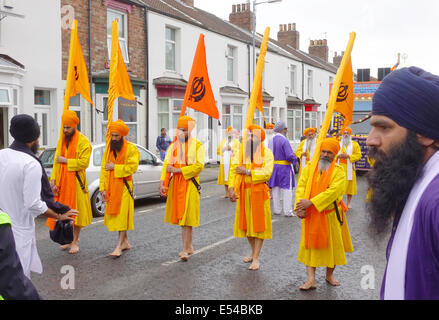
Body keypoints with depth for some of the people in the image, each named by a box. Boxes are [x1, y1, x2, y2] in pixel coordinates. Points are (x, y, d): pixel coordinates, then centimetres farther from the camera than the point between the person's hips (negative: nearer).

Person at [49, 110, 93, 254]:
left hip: (76, 182, -6)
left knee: (75, 211, 1)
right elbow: (56, 161, 13)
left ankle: (75, 241, 11)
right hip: (62, 182, 6)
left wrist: (65, 160, -14)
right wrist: (53, 180, 4)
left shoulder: (83, 141, -7)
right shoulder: (62, 140, 14)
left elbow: (84, 162, -16)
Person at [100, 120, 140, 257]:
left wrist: (115, 167, -14)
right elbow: (104, 168, 9)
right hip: (111, 187, 6)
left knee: (122, 215, -7)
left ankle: (119, 246, -7)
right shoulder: (109, 149, 12)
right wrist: (103, 188, 2)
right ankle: (125, 242, 23)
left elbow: (133, 167, -15)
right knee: (114, 214, 10)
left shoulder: (131, 148, -6)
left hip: (124, 187, -6)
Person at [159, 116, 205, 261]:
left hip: (189, 184, -5)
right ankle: (189, 246, 23)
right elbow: (166, 164, 4)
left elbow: (199, 166, -13)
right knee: (180, 216, 10)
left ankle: (185, 249, -9)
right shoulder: (173, 145, 11)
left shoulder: (197, 145, -3)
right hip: (175, 183, 5)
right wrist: (162, 183, -8)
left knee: (187, 216, -9)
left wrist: (178, 170, -16)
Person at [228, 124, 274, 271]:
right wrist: (231, 188, -12)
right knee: (246, 223, 10)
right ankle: (253, 252, 27)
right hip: (243, 192, 4)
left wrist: (247, 171, -17)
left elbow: (267, 172, -16)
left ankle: (256, 258, 3)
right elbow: (234, 170, 1)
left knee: (258, 224, -1)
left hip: (259, 192, -4)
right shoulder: (241, 151, 8)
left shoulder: (267, 153, -3)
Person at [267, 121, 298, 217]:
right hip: (284, 167, -7)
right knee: (287, 189, -1)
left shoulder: (271, 140, 4)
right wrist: (295, 158, -1)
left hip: (273, 167, 7)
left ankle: (276, 209, 19)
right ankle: (288, 211, 0)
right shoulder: (284, 140, -16)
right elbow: (290, 156, -20)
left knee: (275, 188, 11)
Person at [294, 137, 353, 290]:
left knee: (332, 244, 10)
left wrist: (311, 202, -27)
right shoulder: (309, 168, 3)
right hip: (310, 215, 2)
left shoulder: (339, 171, -7)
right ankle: (311, 279, 7)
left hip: (330, 215, -1)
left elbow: (332, 191, -20)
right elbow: (301, 187, -6)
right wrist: (299, 206, -22)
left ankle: (329, 274, 31)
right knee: (310, 244, 2)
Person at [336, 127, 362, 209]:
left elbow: (358, 155, -1)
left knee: (350, 186, 2)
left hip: (350, 168, -1)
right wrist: (338, 156, -11)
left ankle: (348, 203, 13)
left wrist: (348, 156, -14)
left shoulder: (355, 144, 8)